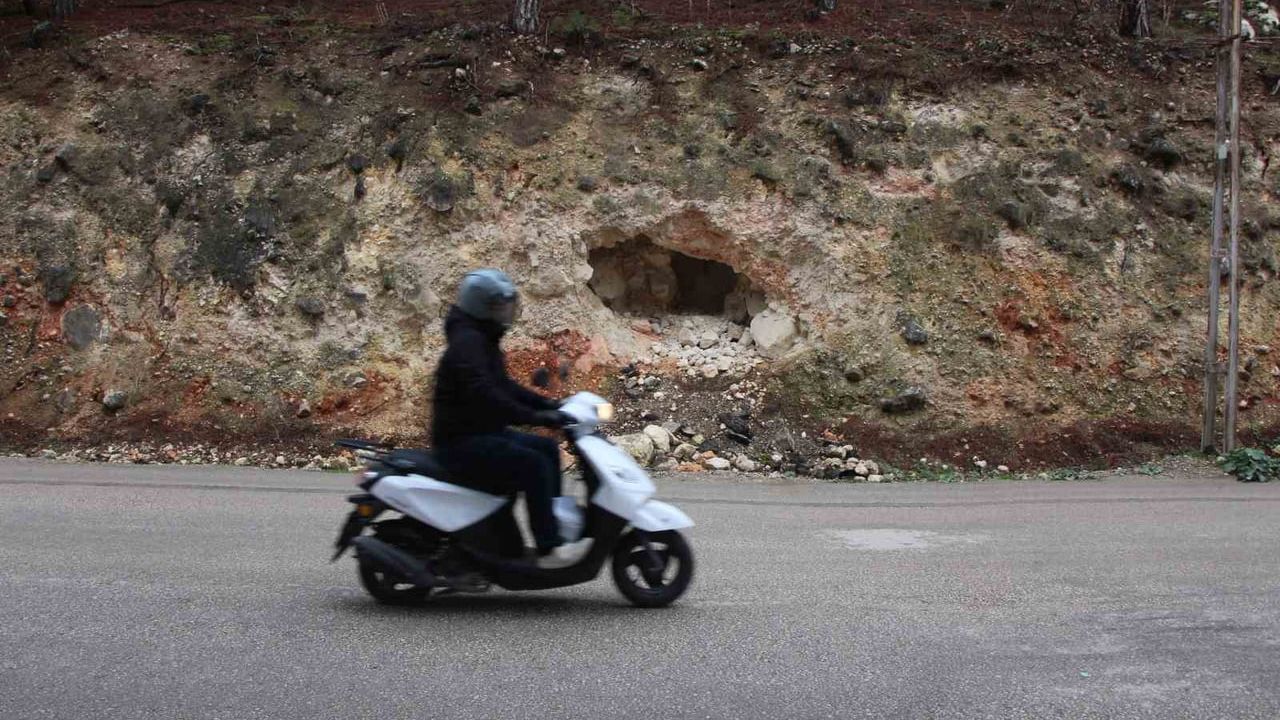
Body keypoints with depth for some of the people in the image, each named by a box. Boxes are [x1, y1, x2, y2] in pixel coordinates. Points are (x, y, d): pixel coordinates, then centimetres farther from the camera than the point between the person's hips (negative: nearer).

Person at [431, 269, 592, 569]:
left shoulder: (484, 341, 15)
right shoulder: (467, 342, -18)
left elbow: (503, 386, 23)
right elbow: (482, 394, -30)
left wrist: (551, 407, 13)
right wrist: (533, 417, -32)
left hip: (483, 434, 11)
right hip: (461, 442, -11)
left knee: (547, 448, 10)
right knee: (533, 465, -22)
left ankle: (556, 521, 10)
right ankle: (549, 549, -22)